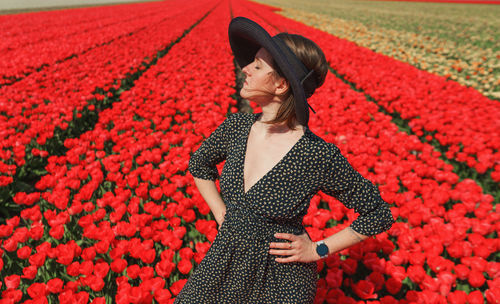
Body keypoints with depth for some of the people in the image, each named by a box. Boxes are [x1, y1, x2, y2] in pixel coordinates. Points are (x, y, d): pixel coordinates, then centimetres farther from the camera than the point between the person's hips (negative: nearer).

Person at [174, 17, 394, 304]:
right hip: (226, 262, 5)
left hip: (281, 280, -4)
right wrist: (222, 215, 3)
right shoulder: (236, 127, -11)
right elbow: (199, 164, 10)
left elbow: (379, 215, -12)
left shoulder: (321, 157, -25)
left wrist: (318, 249, -11)